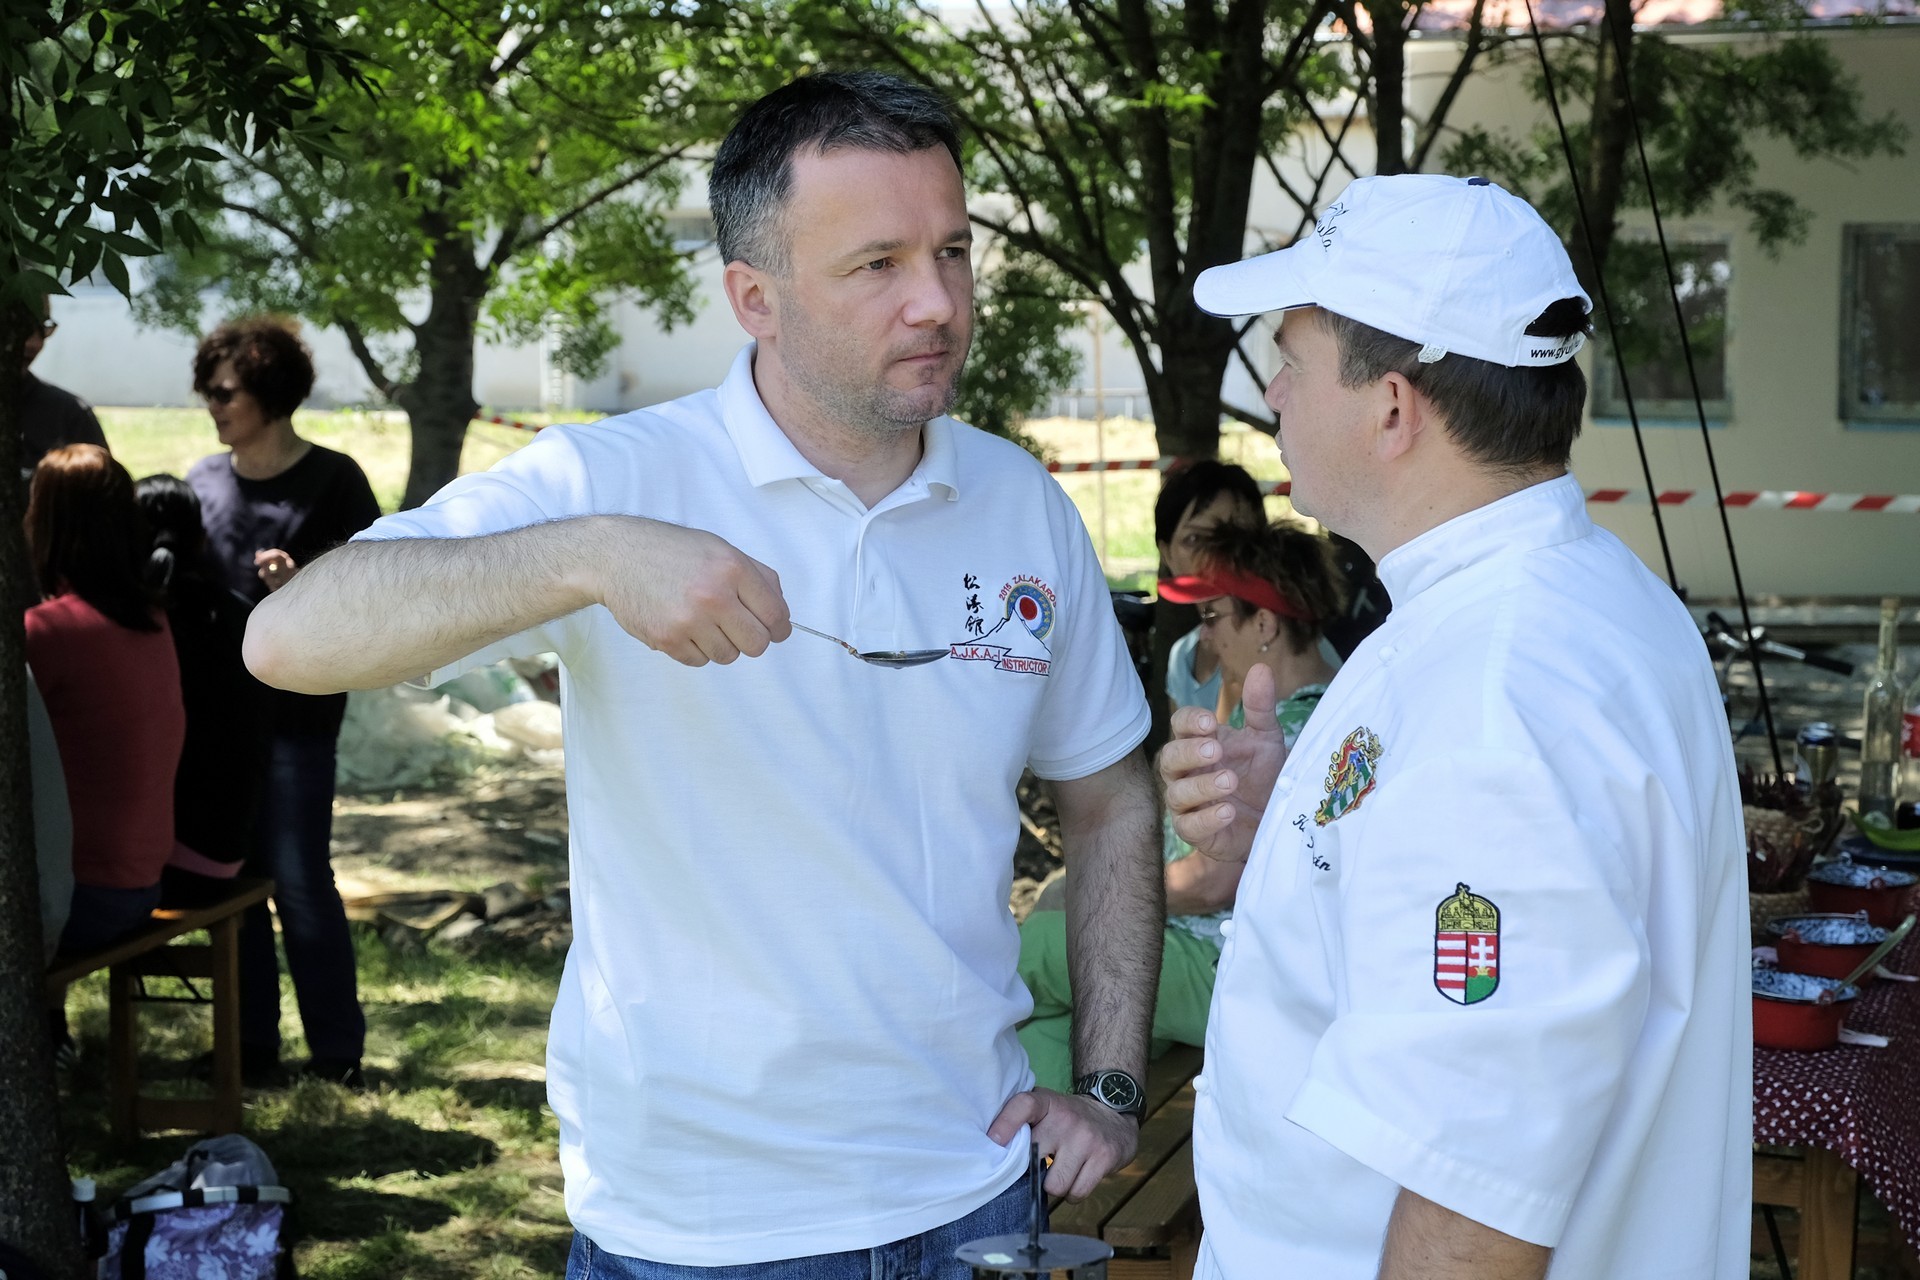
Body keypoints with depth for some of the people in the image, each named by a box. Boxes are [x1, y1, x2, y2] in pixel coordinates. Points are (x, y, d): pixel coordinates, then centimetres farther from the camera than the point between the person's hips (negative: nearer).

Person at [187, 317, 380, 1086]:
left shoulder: (330, 480, -5)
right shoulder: (203, 480, 10)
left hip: (295, 710, -5)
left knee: (299, 879, -3)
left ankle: (337, 1052, 9)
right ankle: (251, 1046, 20)